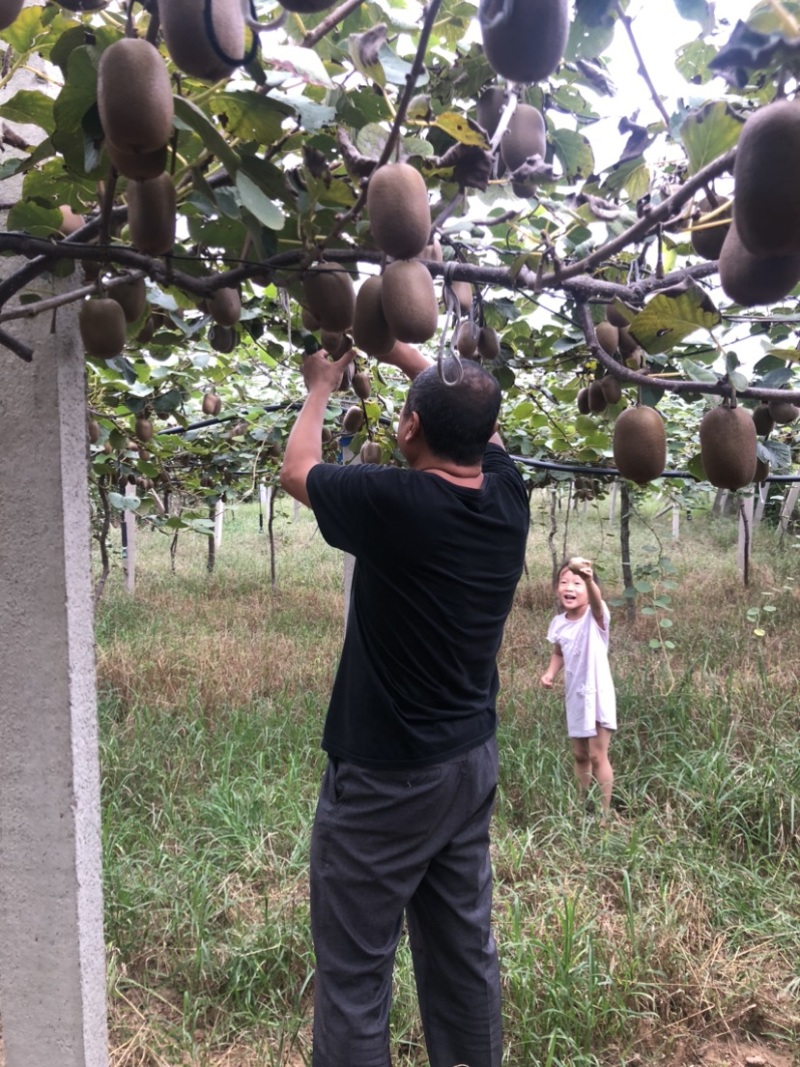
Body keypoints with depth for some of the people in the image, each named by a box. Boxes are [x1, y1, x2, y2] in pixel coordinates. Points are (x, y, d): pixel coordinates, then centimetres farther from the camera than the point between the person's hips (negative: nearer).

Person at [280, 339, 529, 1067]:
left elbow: (297, 472, -2)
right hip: (472, 761, 7)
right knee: (466, 948, 19)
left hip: (386, 775, -7)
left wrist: (321, 387, 13)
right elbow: (479, 421, 16)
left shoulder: (394, 503, -22)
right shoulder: (506, 495, -5)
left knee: (355, 967, 7)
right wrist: (404, 353, 22)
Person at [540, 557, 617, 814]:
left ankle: (604, 812, 13)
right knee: (580, 756, 16)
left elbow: (596, 600, -41)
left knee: (597, 756, 0)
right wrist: (550, 672, -4)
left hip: (598, 694, -6)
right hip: (574, 696, 6)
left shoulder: (595, 616, -17)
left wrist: (589, 580, -63)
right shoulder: (558, 623, 0)